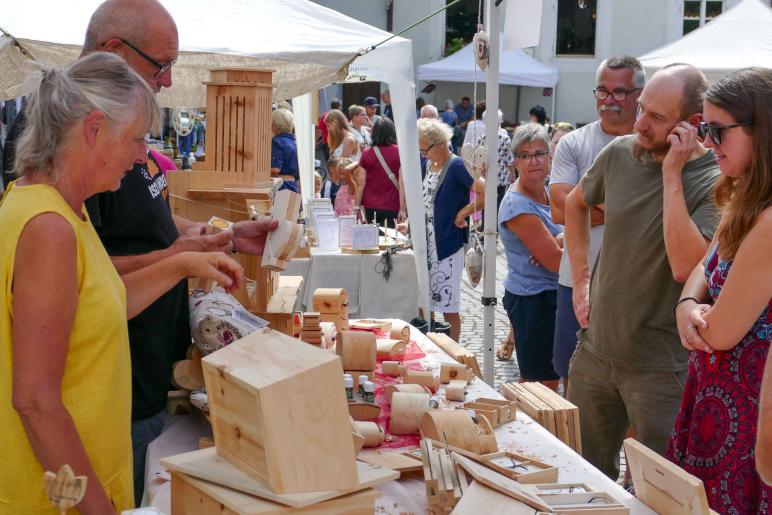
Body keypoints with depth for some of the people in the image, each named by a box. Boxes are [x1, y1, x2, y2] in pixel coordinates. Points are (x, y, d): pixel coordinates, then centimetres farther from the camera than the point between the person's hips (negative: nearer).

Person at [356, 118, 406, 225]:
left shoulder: (366, 154, 2)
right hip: (392, 208, -2)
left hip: (370, 208, 2)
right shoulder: (399, 153, -3)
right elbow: (402, 184, -6)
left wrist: (356, 208, 8)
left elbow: (360, 184, 2)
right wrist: (402, 209, -4)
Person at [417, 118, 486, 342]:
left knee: (448, 306, 0)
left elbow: (485, 193, -24)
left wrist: (463, 213, -17)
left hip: (448, 244, -8)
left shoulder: (456, 166, -14)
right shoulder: (430, 165, 10)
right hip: (426, 244, 8)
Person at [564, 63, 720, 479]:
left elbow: (685, 266, -31)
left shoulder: (715, 182, -17)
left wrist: (672, 174, -26)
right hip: (596, 349, 5)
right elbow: (575, 204, 20)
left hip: (660, 367, -5)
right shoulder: (620, 153, 0)